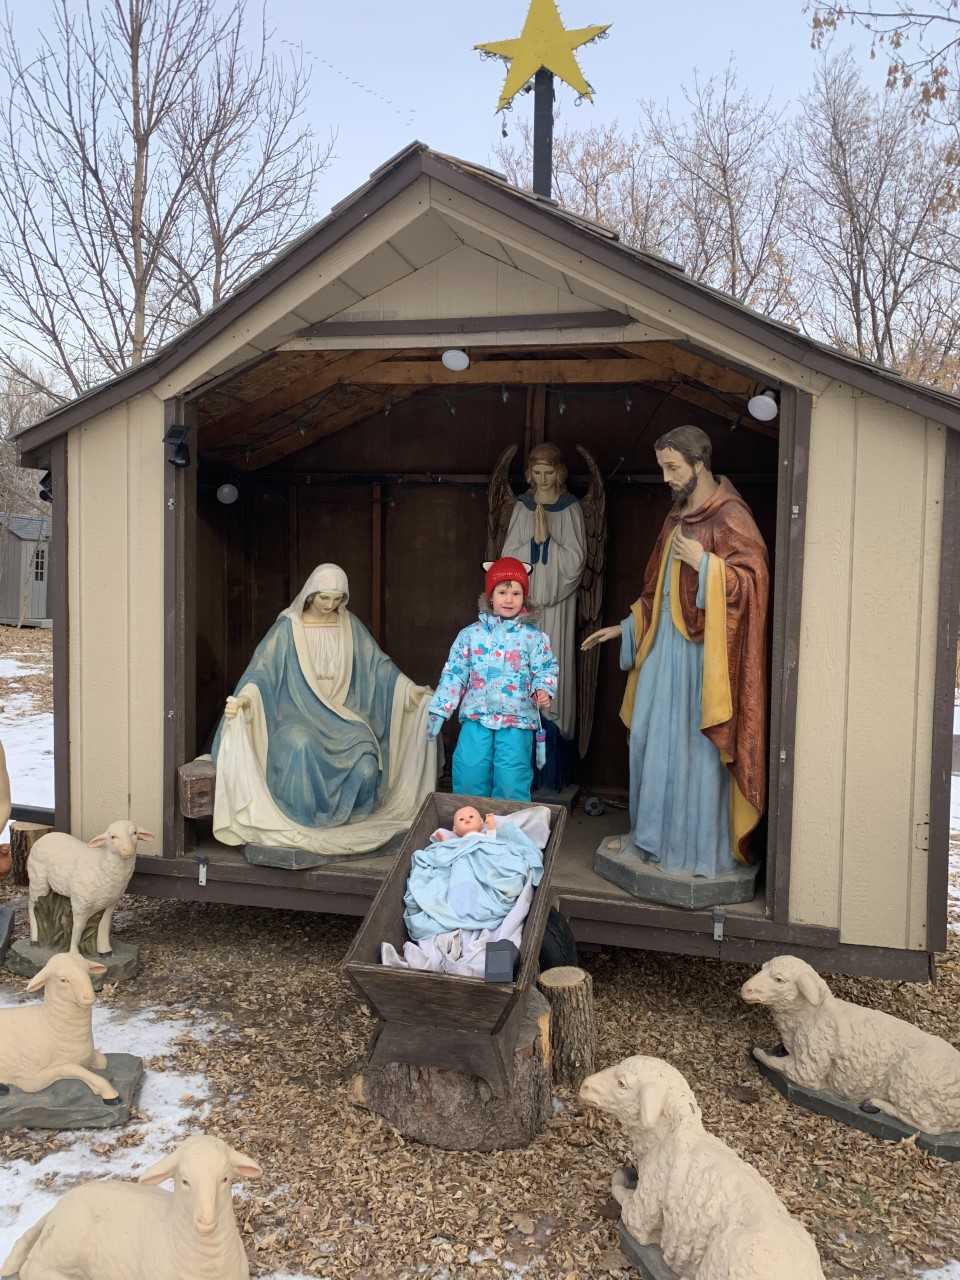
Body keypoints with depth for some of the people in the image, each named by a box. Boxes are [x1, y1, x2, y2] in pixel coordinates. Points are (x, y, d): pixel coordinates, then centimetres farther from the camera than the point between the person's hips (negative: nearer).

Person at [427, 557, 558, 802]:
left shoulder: (533, 637, 1)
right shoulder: (471, 634, 5)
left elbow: (545, 670, 4)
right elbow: (454, 674, 7)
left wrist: (543, 690, -18)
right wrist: (438, 712, 4)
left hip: (517, 721, -1)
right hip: (476, 719, 2)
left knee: (512, 785, -1)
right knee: (469, 779, 2)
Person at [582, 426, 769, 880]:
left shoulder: (730, 517, -12)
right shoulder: (678, 515, 14)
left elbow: (754, 579, -18)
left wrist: (704, 563, -26)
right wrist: (625, 627, 19)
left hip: (701, 647, -8)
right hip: (664, 642, 8)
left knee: (696, 744, -1)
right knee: (652, 736, 13)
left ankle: (700, 847, 12)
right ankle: (651, 832, 27)